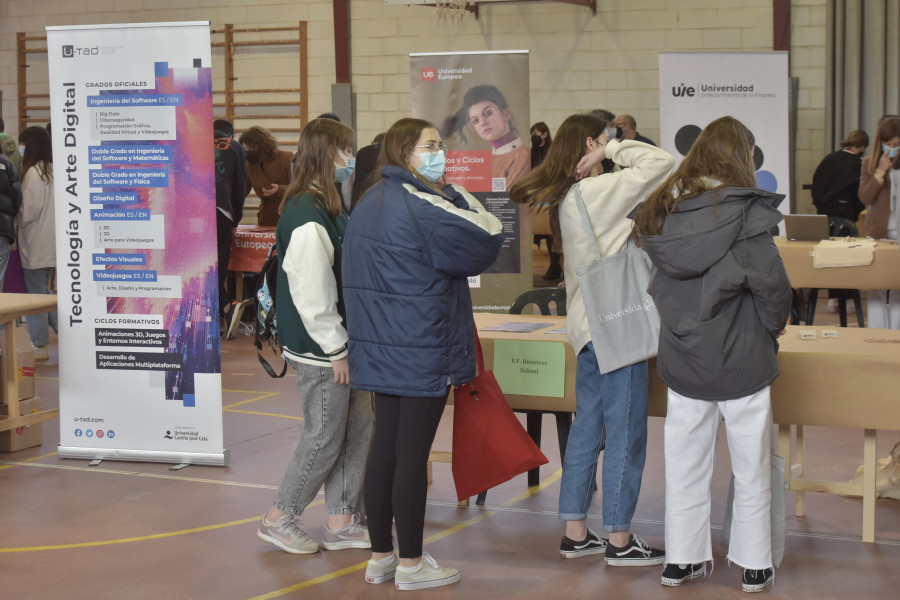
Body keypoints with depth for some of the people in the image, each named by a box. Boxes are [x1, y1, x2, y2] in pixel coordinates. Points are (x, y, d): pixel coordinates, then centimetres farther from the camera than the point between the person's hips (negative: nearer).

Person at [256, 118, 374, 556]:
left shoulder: (329, 208, 10)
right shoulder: (307, 217, -22)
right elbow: (312, 294, -23)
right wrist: (336, 349, -18)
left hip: (342, 342, 10)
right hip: (321, 352, -10)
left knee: (357, 429, 14)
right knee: (324, 438, 1)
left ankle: (341, 521, 24)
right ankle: (278, 519, 17)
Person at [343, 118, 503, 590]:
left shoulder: (369, 202, 12)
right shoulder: (422, 205, -17)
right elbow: (487, 241, -14)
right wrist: (455, 191, -4)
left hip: (380, 349, 9)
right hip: (422, 350, -9)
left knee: (385, 447, 13)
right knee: (413, 454, -1)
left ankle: (380, 557, 20)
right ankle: (411, 564, 7)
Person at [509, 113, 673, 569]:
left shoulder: (564, 197, 11)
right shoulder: (597, 191, -15)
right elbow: (662, 162, -17)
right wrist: (613, 150, -9)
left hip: (587, 325, 9)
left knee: (586, 427, 13)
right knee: (625, 432, -1)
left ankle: (575, 532, 19)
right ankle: (619, 540, 5)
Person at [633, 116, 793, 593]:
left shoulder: (663, 211, 0)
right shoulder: (743, 211, -16)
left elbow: (658, 280, 4)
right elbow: (771, 281, -15)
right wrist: (776, 324, 2)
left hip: (682, 357, 4)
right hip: (741, 357, -4)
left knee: (685, 463, 14)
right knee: (751, 468, 9)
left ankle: (681, 560, 21)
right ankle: (754, 566, 17)